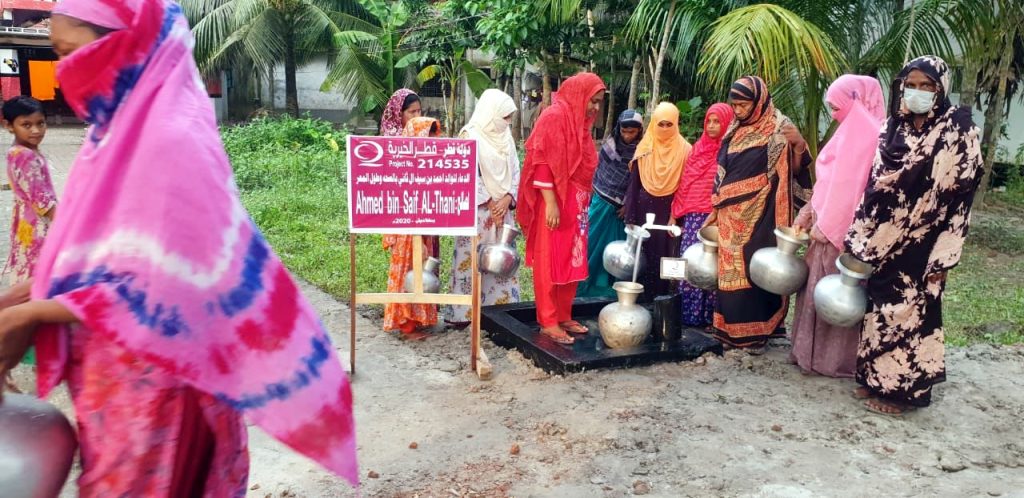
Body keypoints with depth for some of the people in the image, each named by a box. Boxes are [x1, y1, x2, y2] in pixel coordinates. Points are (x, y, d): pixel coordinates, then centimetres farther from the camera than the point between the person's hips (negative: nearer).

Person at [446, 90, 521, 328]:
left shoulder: (505, 137, 12)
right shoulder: (470, 135, -8)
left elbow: (515, 171, 11)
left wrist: (507, 199, -5)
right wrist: (490, 203, -11)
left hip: (502, 208, 7)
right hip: (476, 209, -6)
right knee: (471, 259, -4)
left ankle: (501, 306, 13)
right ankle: (462, 313, 3)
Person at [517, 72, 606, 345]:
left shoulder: (579, 121, 14)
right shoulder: (554, 117, -12)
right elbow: (542, 163, -18)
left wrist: (584, 200, 16)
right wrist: (551, 203, -22)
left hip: (576, 203, 9)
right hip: (555, 202, -9)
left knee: (572, 260, 12)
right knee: (550, 262, -2)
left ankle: (564, 316, 22)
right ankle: (549, 321, 5)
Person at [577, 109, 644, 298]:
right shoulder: (610, 144, -2)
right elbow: (597, 169, 7)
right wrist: (590, 195, 7)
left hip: (622, 209, -1)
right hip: (601, 203, 1)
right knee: (592, 243, 4)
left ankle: (609, 287, 16)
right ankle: (581, 284, 12)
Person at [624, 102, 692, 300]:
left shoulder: (684, 150, -2)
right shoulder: (644, 149, 2)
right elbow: (633, 186, 2)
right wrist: (630, 218, -2)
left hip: (670, 211, -1)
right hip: (645, 210, 1)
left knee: (666, 255, 0)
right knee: (645, 253, 4)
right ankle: (643, 299, 15)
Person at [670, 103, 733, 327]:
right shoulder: (698, 147, 13)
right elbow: (685, 183, 14)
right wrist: (675, 213, 11)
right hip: (691, 216, 5)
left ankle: (705, 314, 7)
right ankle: (686, 312, 11)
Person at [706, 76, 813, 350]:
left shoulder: (779, 129, -8)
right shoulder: (735, 131, 12)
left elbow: (794, 172, -7)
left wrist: (798, 146, -22)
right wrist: (716, 210, 16)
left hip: (759, 216, -7)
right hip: (732, 217, 7)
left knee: (755, 270, -2)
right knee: (730, 272, 10)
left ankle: (755, 331, 8)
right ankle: (731, 328, 20)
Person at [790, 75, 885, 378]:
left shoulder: (861, 132, -15)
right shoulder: (854, 130, 17)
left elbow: (849, 184, -21)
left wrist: (825, 225, -18)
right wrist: (810, 211, 12)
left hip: (841, 228, -10)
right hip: (831, 223, 10)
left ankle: (832, 358, 8)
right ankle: (817, 350, 22)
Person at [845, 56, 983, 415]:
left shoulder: (958, 132, -8)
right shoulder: (893, 128, 8)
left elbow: (957, 198, -11)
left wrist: (942, 259, -15)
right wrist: (861, 239, 6)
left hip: (919, 246, -5)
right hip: (883, 242, 5)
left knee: (910, 311, 1)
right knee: (881, 308, 11)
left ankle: (905, 387, 14)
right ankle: (877, 379, 24)